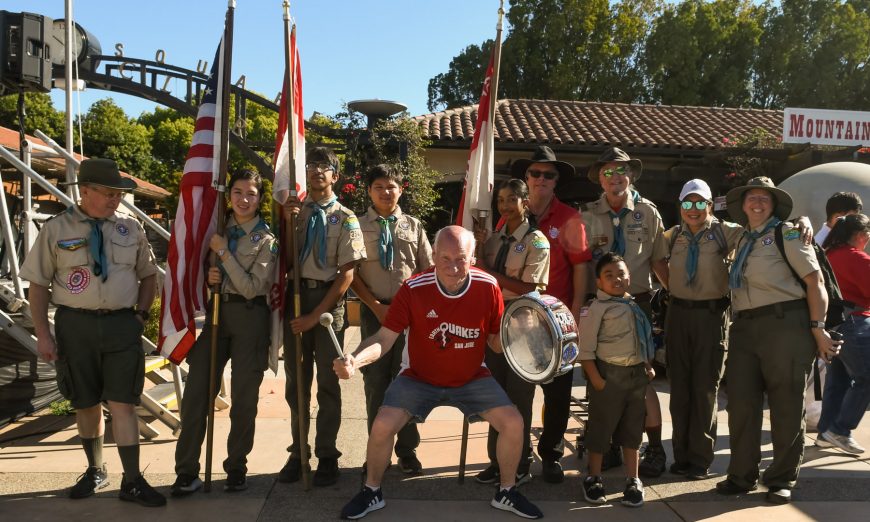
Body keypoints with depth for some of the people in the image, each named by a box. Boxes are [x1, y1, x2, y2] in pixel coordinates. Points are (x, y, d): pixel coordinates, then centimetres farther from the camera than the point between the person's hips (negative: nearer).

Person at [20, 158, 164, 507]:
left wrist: (141, 314, 2)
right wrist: (42, 334, -4)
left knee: (123, 404, -3)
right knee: (86, 403, 12)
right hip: (75, 324, 0)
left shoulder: (130, 229, 5)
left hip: (122, 324, 0)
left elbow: (149, 275, 15)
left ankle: (132, 482, 4)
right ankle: (95, 471, 31)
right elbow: (38, 284, 1)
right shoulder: (56, 229, -1)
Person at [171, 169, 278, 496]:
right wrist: (209, 277, -4)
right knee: (196, 391, 0)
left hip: (249, 316, -4)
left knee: (244, 395, 5)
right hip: (215, 311, 4)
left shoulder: (266, 239, -4)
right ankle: (187, 472, 10)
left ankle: (236, 468, 21)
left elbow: (252, 287, -14)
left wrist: (223, 252, -15)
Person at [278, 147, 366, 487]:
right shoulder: (296, 211, 8)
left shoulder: (345, 219, -2)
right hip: (296, 296, 4)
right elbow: (286, 262, 3)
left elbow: (347, 274, -8)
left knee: (327, 381, 5)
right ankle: (298, 452, 27)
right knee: (296, 380, 12)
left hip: (328, 300, -3)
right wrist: (287, 223, -10)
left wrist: (315, 315, -12)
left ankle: (327, 456, 18)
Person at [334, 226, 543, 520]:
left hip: (472, 379, 2)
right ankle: (372, 492, 11)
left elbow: (497, 341, -4)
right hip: (418, 379, -1)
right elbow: (385, 339, -20)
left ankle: (506, 493, 15)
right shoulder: (414, 289, -21)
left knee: (513, 422, -13)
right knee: (382, 426, -19)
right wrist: (355, 360, -39)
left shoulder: (488, 287, -16)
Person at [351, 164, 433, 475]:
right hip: (374, 310, -1)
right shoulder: (358, 226, 3)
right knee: (375, 380, 5)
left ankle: (407, 450, 16)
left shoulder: (413, 226, 9)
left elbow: (427, 269, 10)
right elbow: (351, 273, 0)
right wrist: (376, 306, -8)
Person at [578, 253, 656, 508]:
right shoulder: (596, 308, -11)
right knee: (601, 428, 5)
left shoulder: (635, 306, 11)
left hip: (637, 374, 6)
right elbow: (585, 349, -14)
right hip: (609, 374, -6)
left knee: (632, 429, 14)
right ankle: (594, 479, 22)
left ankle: (632, 481, 27)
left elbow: (645, 339, 21)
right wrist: (596, 379, -18)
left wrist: (648, 366, 10)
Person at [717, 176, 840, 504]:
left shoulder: (787, 233, 0)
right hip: (744, 328, 6)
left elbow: (815, 281, -7)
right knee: (741, 403, 5)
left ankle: (782, 479, 16)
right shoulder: (742, 240, 18)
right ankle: (742, 475, 18)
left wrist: (817, 327, -13)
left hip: (785, 324, -6)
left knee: (786, 406, 2)